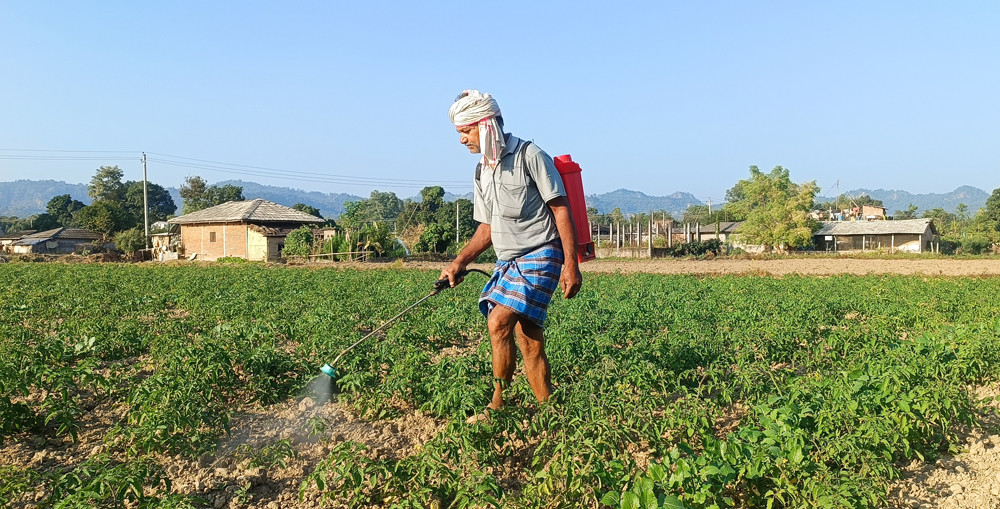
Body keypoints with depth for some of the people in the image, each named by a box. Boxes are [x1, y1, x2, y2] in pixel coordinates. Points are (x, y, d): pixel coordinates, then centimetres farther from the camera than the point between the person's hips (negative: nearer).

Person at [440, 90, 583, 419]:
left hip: (540, 255, -7)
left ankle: (498, 405, -5)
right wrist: (459, 262, 7)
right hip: (508, 260, 7)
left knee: (499, 322, -19)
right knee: (528, 340, 6)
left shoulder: (529, 156, -8)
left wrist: (571, 264, -17)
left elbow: (561, 209, -11)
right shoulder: (482, 172, 14)